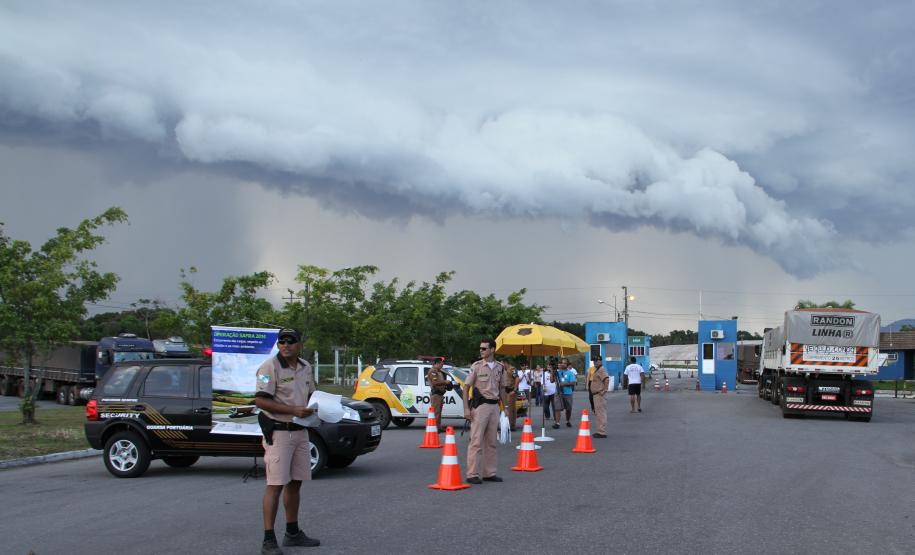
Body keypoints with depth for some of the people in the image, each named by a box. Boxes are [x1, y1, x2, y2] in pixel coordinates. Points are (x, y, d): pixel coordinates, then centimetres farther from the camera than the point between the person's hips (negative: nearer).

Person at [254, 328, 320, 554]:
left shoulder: (306, 368, 11)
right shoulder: (270, 367, -12)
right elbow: (260, 400, -18)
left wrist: (310, 410, 2)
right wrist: (293, 410, -22)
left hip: (300, 432, 7)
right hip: (278, 432, -7)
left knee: (295, 483, 15)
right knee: (275, 485, -9)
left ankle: (293, 533, 27)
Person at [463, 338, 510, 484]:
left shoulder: (500, 367, 9)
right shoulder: (476, 366, -4)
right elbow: (466, 387, -4)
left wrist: (506, 407, 13)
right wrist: (466, 408, -11)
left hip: (494, 406, 5)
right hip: (480, 405, -5)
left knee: (492, 442, 8)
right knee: (476, 441, -7)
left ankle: (489, 473, 16)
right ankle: (473, 474, -5)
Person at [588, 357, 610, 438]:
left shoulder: (601, 370, -15)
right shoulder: (597, 370, 18)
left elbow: (607, 379, -29)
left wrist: (604, 390, -26)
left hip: (599, 395, -11)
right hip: (596, 394, 11)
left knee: (601, 413, -8)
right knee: (598, 413, 16)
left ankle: (602, 432, -7)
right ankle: (600, 431, 23)